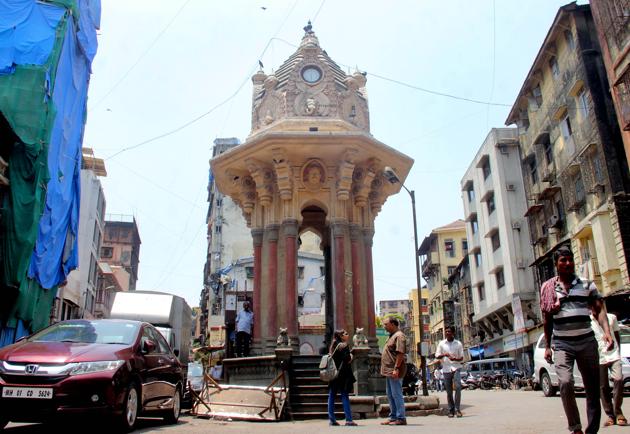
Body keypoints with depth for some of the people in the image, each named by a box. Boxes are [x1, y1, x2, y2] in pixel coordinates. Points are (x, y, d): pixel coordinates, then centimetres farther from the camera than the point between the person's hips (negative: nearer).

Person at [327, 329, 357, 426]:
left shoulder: (333, 346, 13)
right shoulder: (344, 346, -10)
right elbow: (347, 359, -20)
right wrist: (351, 356, 1)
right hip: (342, 374, -7)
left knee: (331, 396, 7)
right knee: (344, 396, -4)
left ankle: (332, 419, 9)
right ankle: (348, 420, -5)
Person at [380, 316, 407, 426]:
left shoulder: (399, 336, -14)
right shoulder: (392, 336, 18)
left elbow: (400, 353, -22)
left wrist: (396, 368, -25)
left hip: (394, 371, -10)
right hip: (389, 371, 10)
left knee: (396, 395, -5)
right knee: (390, 395, 14)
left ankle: (401, 418, 1)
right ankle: (393, 417, 22)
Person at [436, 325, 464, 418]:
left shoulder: (458, 344, 5)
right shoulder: (441, 344, 7)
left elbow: (461, 358, 6)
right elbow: (437, 356, 5)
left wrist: (455, 359, -15)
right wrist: (444, 355, -15)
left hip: (456, 368, -1)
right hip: (446, 369, 1)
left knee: (458, 387, -18)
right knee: (449, 391, 5)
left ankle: (457, 409, -11)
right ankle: (451, 410, 16)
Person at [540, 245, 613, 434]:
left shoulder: (587, 285, 8)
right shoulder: (547, 288, 8)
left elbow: (599, 309, 0)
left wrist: (607, 331, -18)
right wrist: (548, 346, 12)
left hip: (586, 342, 1)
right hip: (561, 345, -1)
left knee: (593, 387, 5)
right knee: (565, 383, -18)